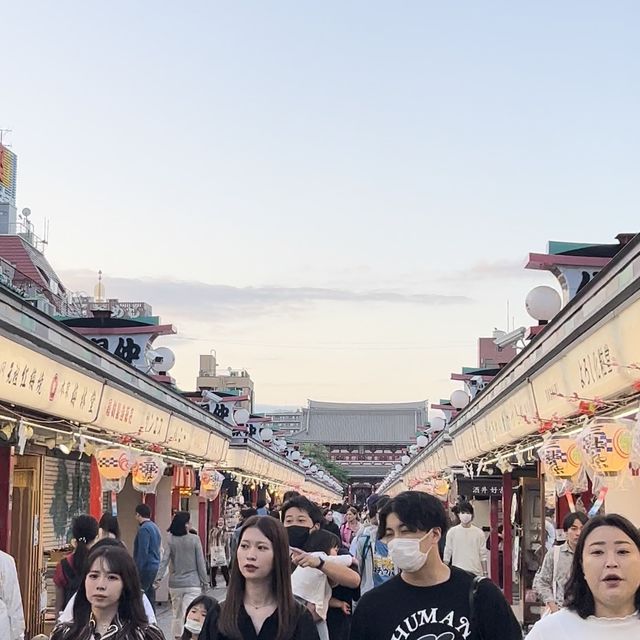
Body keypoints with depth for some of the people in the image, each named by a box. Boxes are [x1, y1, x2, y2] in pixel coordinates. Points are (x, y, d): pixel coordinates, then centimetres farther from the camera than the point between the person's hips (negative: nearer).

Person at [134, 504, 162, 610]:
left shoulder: (144, 529, -13)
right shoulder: (155, 527, 16)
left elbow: (143, 551, -19)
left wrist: (138, 570, -17)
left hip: (146, 568, -10)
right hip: (155, 566, 10)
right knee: (150, 596, 12)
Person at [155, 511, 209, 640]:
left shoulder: (170, 540, -3)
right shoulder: (194, 539, -8)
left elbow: (164, 561, -11)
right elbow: (200, 562, -5)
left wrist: (158, 579, -12)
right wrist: (204, 581, 4)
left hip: (175, 583, 3)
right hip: (192, 583, -3)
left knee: (177, 614, 17)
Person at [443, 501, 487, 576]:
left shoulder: (479, 532, 3)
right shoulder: (452, 532, 2)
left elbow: (483, 556, 5)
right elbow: (447, 554, 4)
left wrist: (485, 573, 1)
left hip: (475, 573, 1)